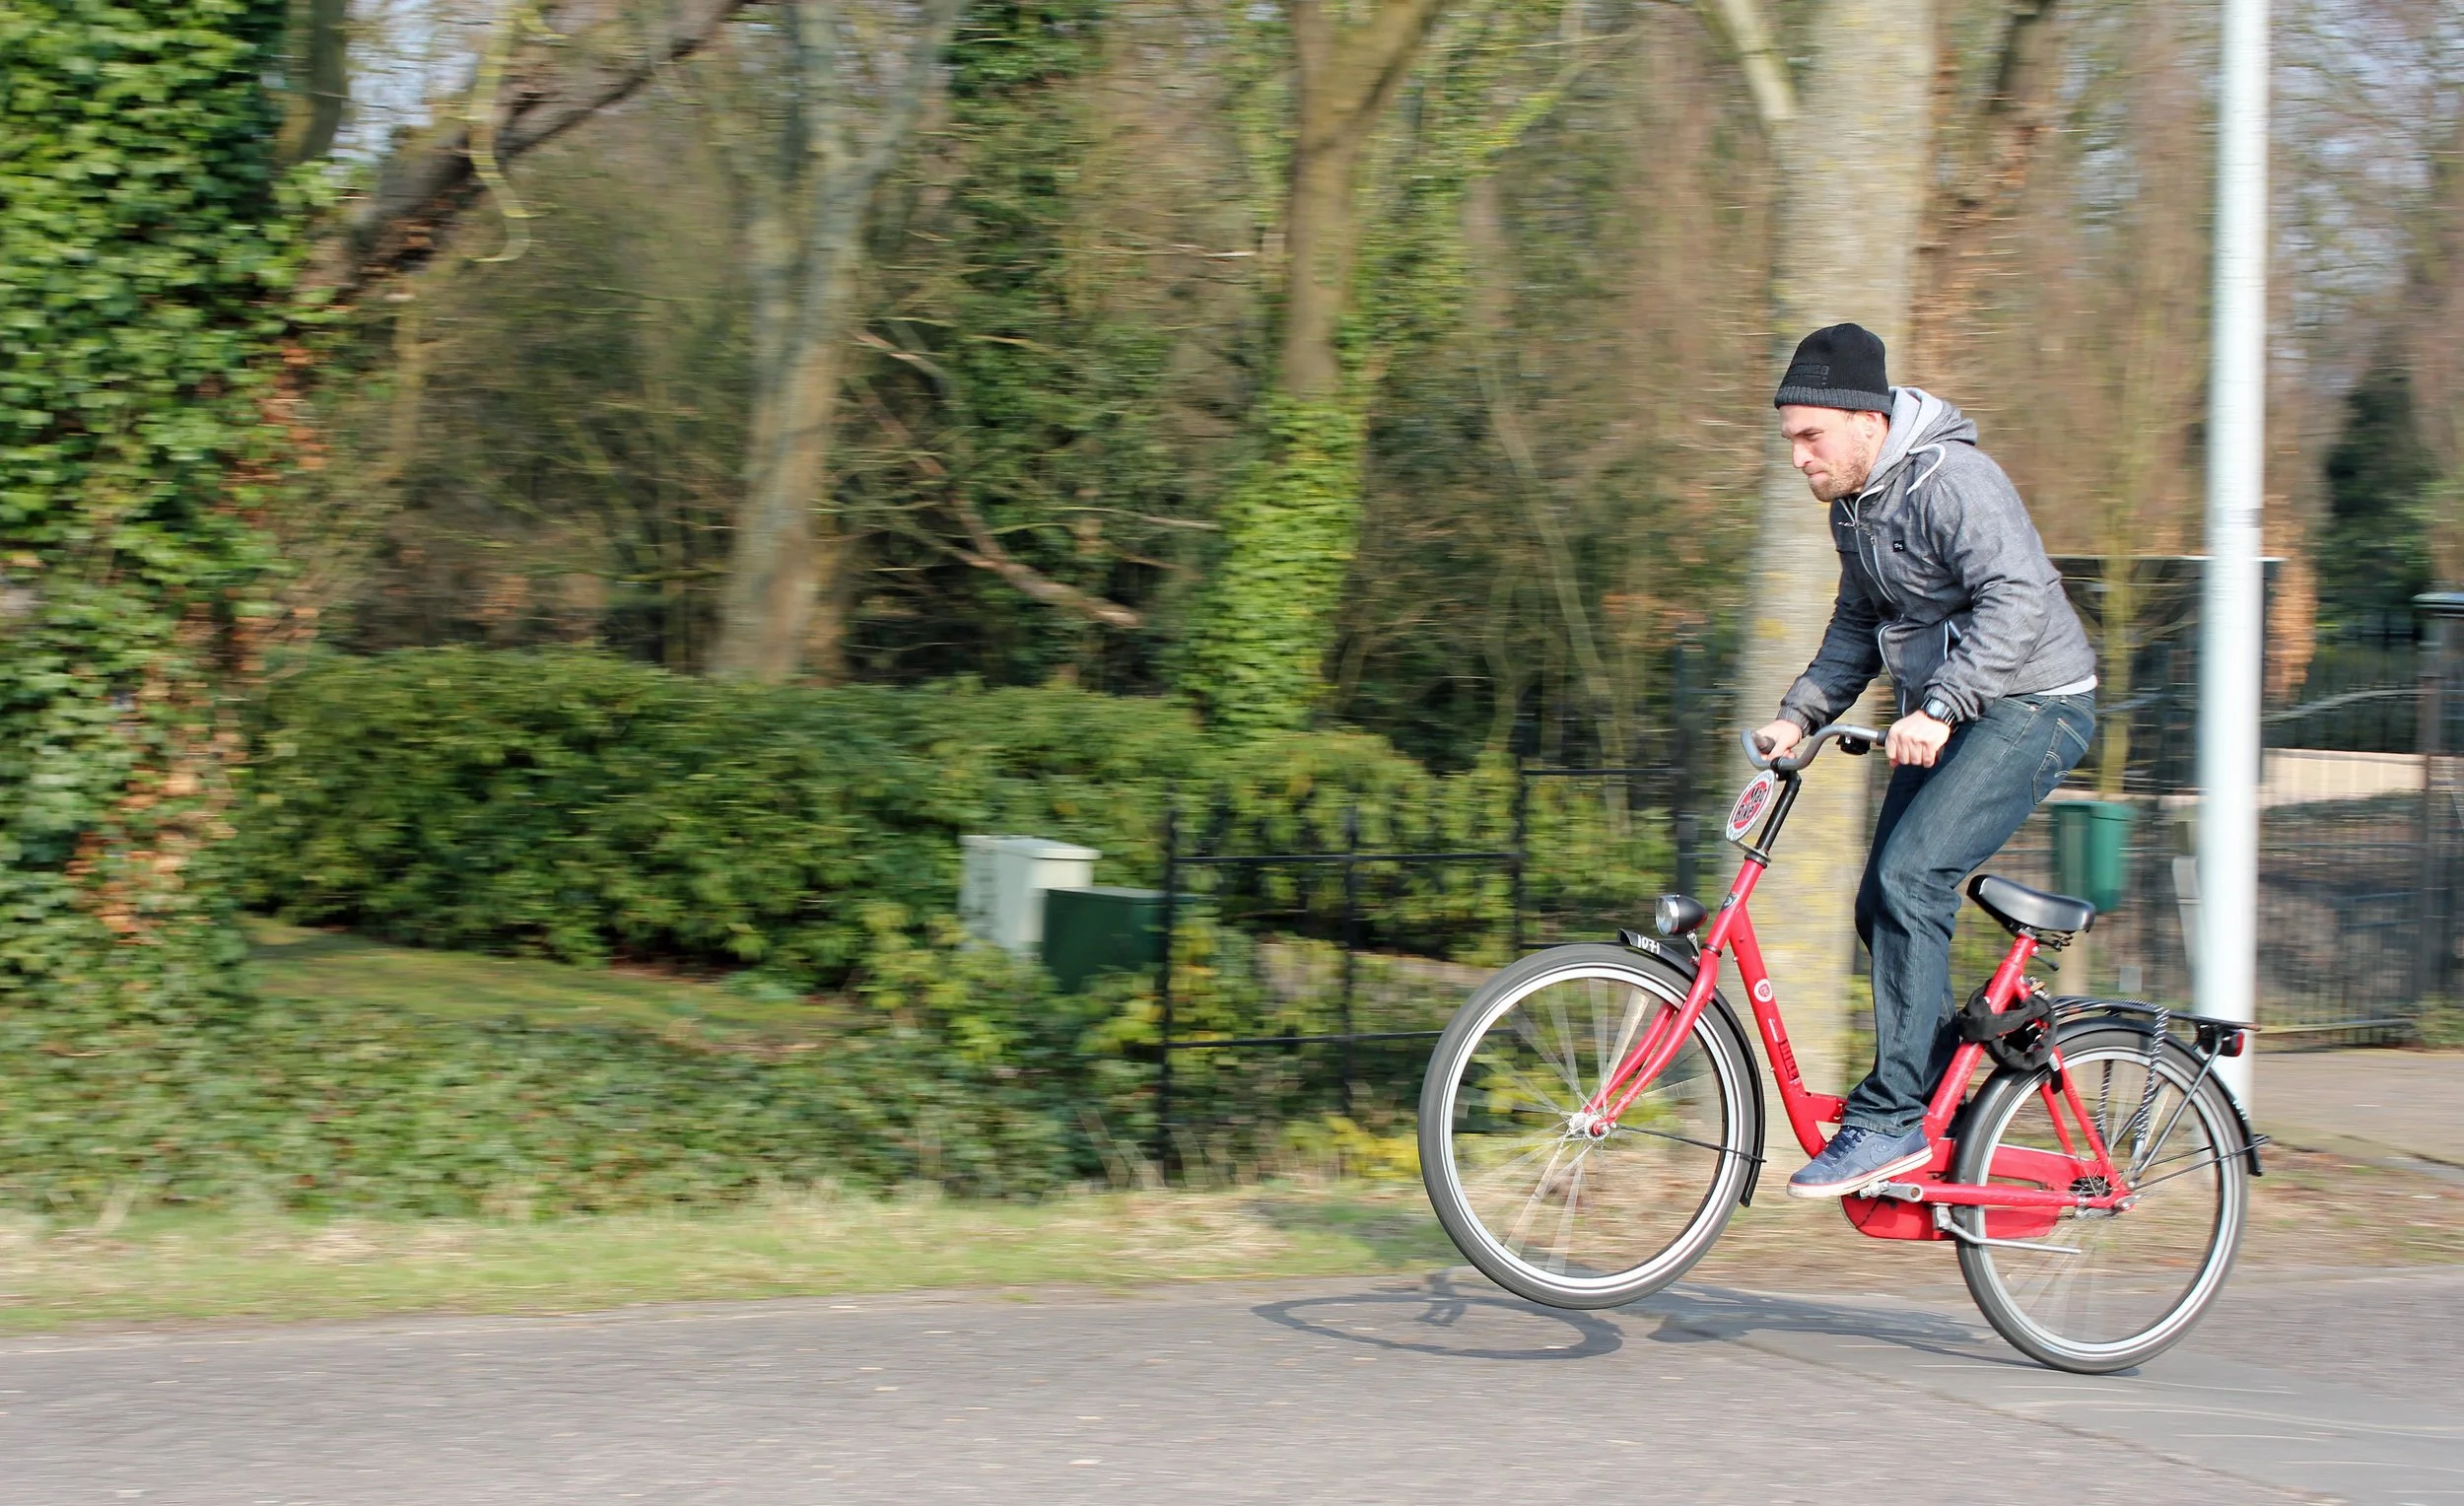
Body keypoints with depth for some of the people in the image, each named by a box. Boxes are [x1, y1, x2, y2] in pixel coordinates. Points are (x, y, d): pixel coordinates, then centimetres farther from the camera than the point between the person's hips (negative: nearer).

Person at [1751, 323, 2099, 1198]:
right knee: (1885, 904, 4)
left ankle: (1892, 1118, -22)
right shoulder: (1854, 506, 10)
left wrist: (1940, 707, -38)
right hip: (1945, 718, 10)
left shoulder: (1953, 481, -19)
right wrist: (1800, 714, 7)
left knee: (1909, 877, -24)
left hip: (2030, 706, -10)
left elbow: (2015, 600, -30)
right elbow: (1860, 625, 21)